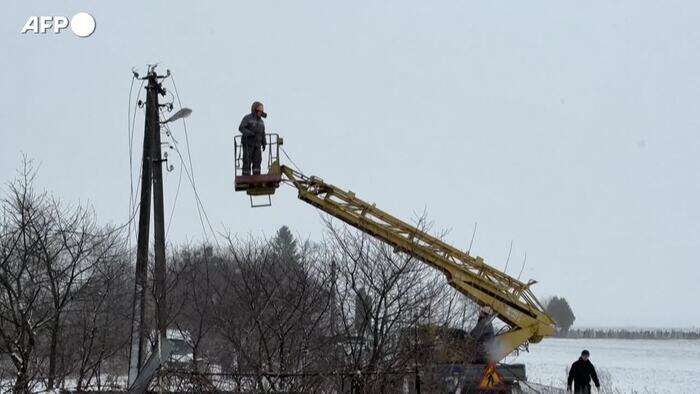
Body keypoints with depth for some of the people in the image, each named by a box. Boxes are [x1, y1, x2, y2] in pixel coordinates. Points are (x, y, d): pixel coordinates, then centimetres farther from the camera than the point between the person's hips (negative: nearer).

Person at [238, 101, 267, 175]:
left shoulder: (261, 121, 15)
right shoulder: (247, 118, -4)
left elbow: (262, 133, 17)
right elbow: (241, 128, -14)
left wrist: (264, 144, 8)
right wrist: (249, 133, -27)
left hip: (257, 144, 5)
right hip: (248, 143, -5)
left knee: (257, 160, -4)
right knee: (247, 161, -7)